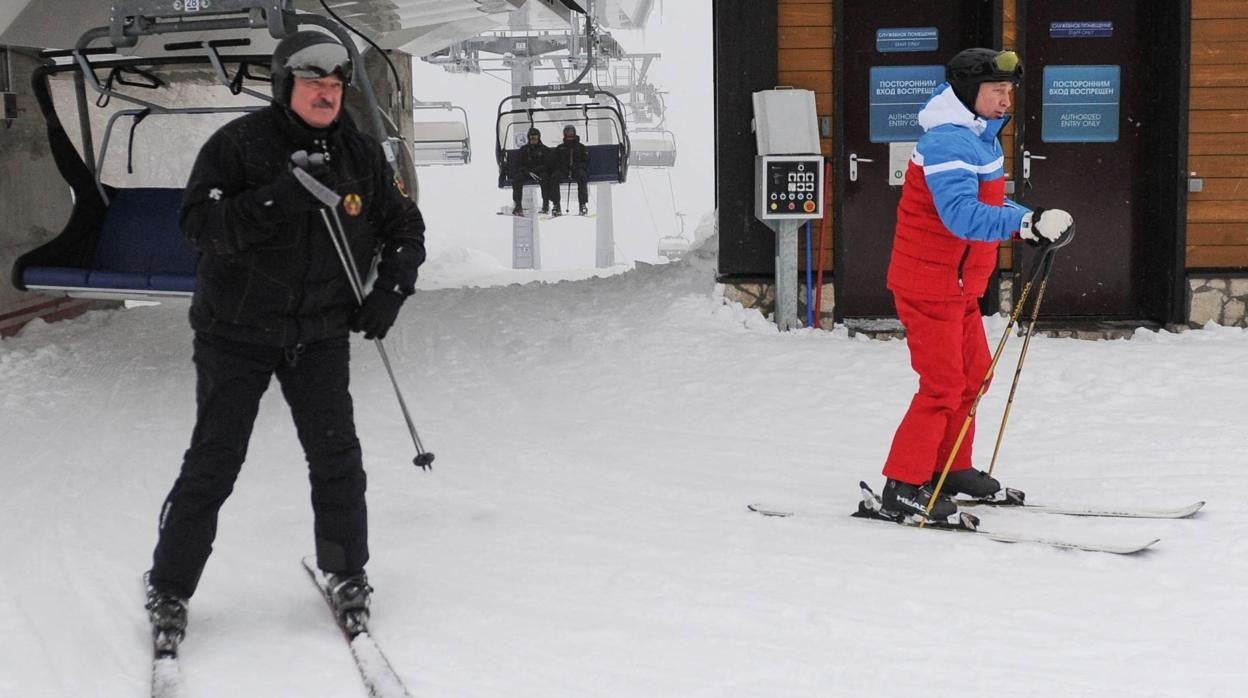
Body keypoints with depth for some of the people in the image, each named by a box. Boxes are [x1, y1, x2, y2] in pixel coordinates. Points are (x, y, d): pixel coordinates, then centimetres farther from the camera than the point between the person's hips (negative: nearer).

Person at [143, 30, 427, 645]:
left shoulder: (360, 155, 2)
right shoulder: (238, 144, -11)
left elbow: (404, 227, 14)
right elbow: (198, 223, -21)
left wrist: (390, 289, -2)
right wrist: (277, 199, -32)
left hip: (320, 332, 3)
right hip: (236, 332, -3)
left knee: (336, 455, -1)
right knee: (213, 462, -1)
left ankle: (346, 572, 19)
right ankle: (169, 588, 12)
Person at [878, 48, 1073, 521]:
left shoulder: (978, 136, 12)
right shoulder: (947, 143, -22)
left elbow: (987, 203, 22)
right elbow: (961, 214, -35)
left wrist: (1033, 220, 7)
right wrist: (1026, 224, -44)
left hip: (957, 283, 10)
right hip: (929, 282, -10)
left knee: (973, 372, 17)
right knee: (943, 384, -8)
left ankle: (951, 468, 31)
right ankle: (903, 487, -1)